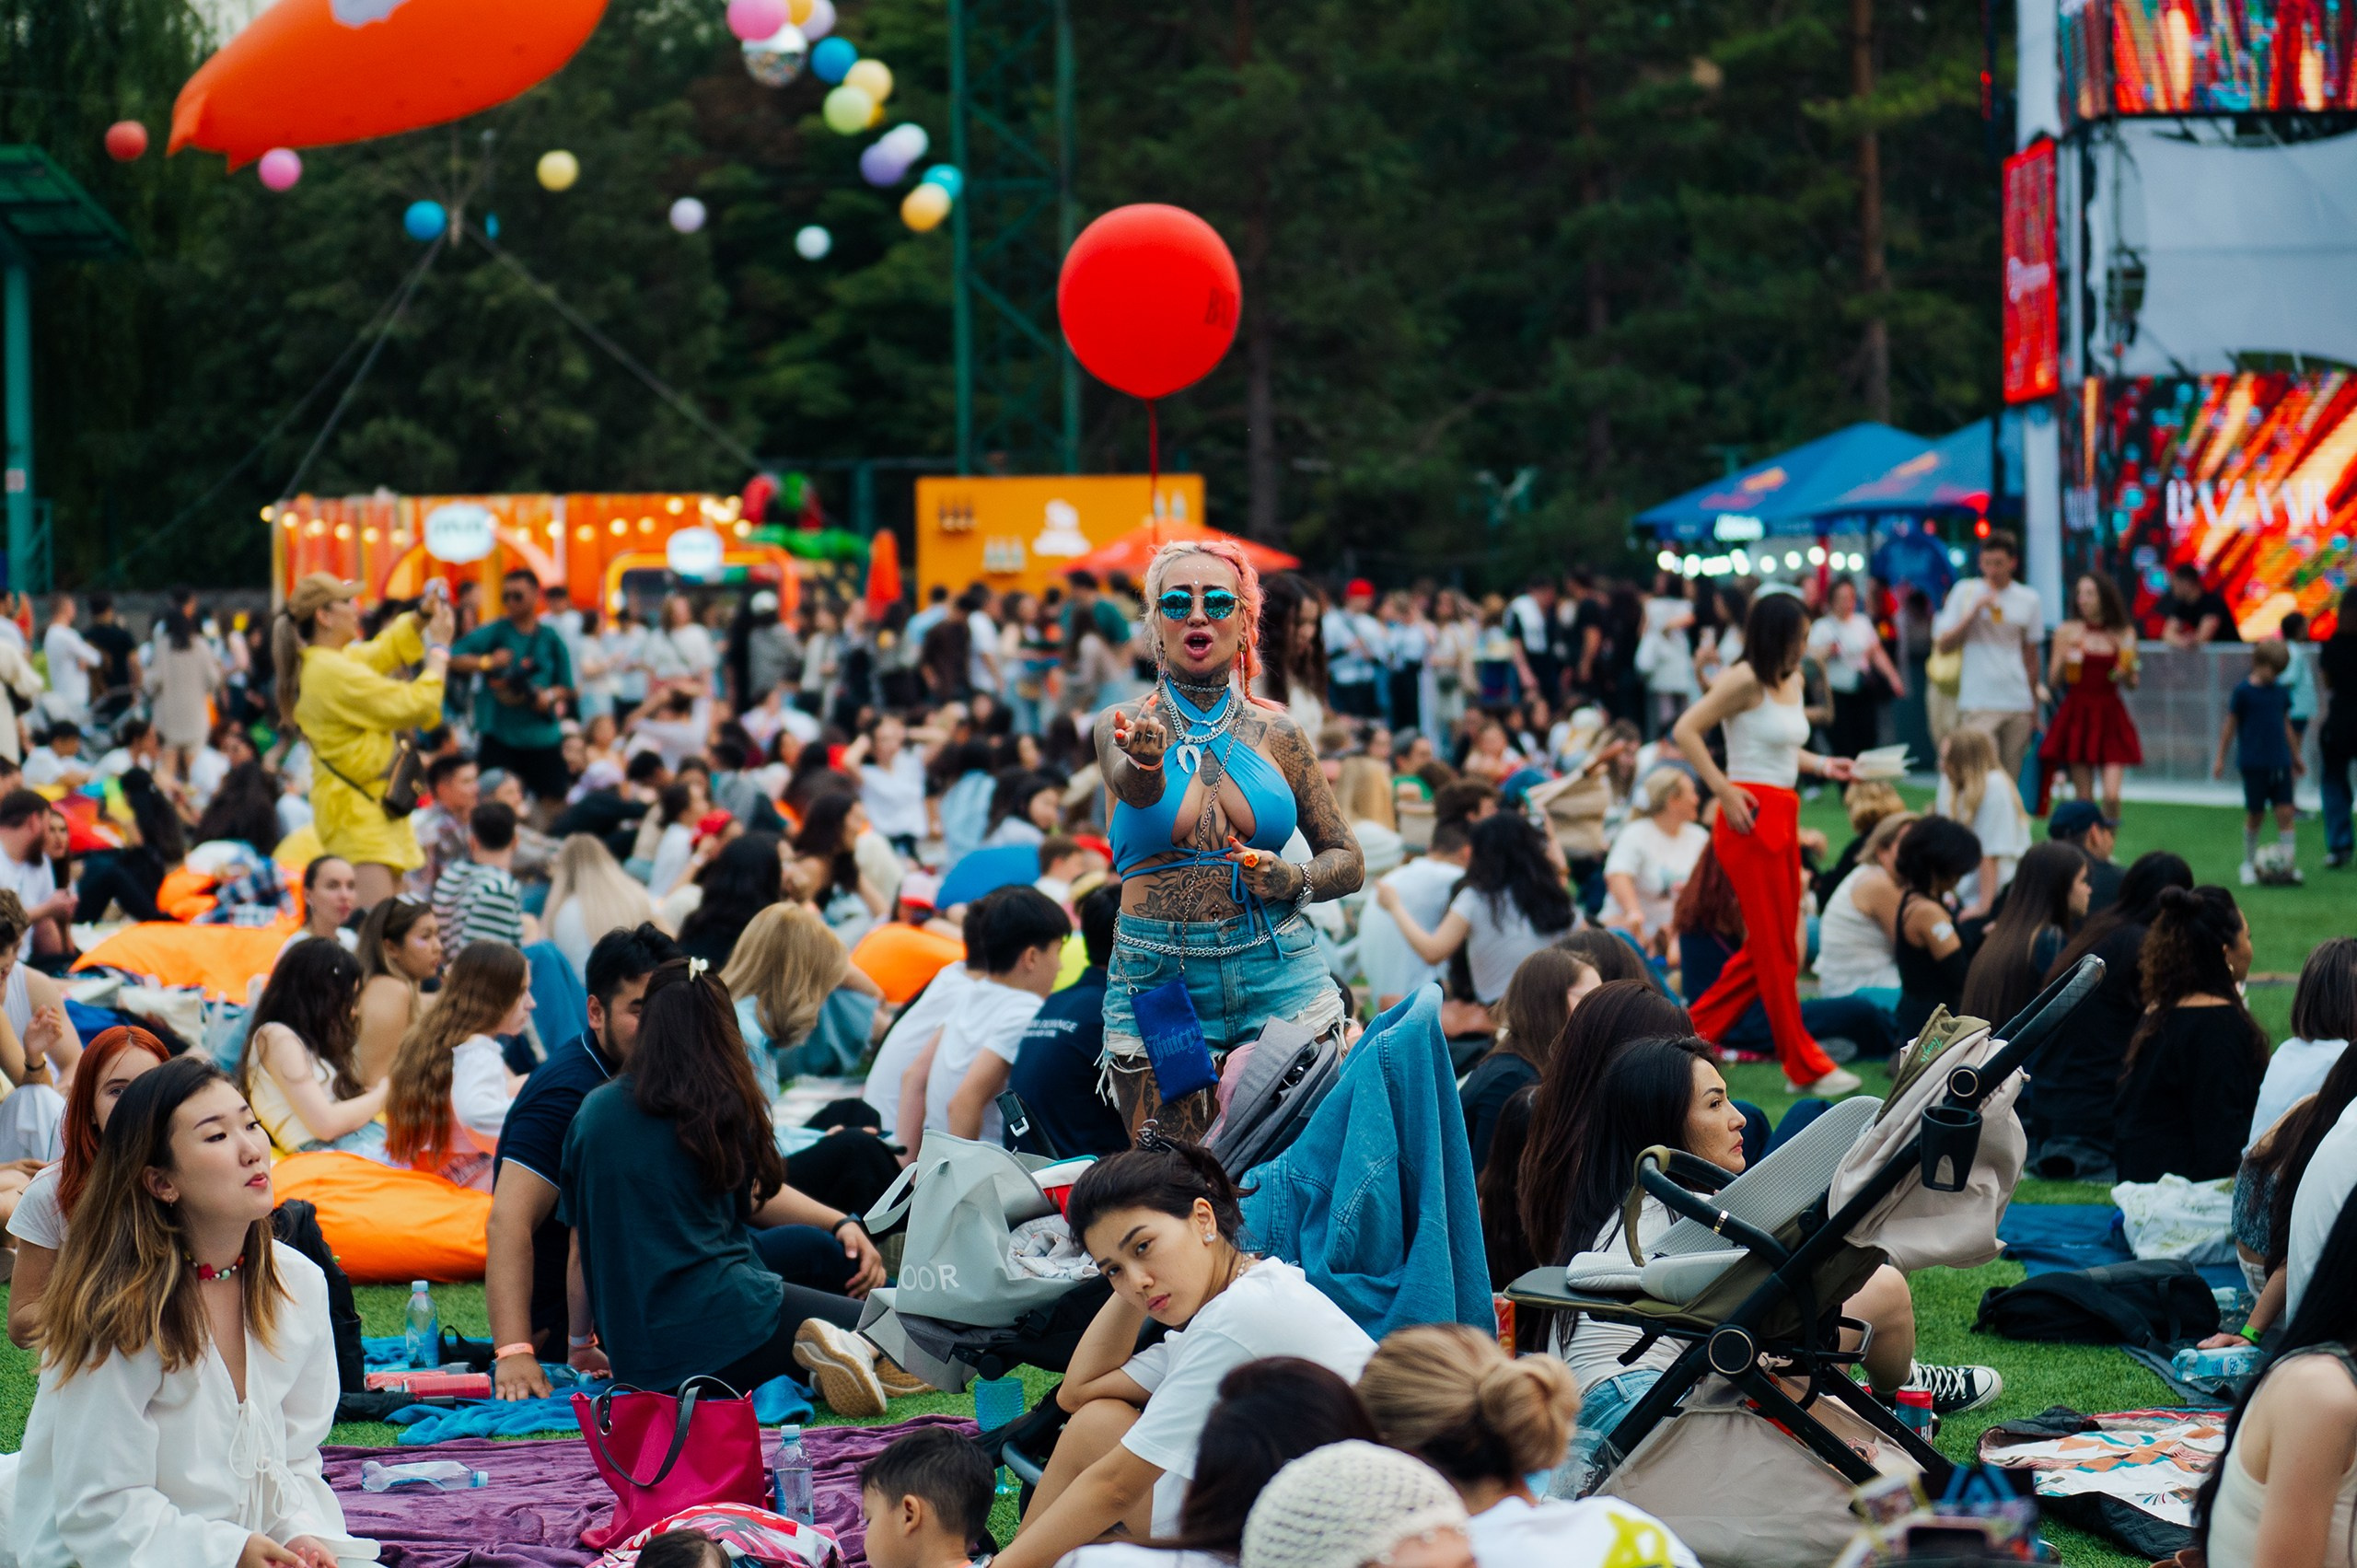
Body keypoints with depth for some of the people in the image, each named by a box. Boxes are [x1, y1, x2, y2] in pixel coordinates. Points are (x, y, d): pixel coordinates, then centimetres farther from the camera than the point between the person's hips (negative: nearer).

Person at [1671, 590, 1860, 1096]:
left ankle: (1691, 1032, 21)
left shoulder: (1792, 680, 15)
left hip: (1782, 817, 9)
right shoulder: (1746, 680, -12)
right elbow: (1686, 731, -16)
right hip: (1752, 815, -9)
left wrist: (1822, 765, 11)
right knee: (1776, 948, -2)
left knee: (1771, 947, 12)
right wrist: (1724, 790, -19)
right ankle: (1805, 1067, 3)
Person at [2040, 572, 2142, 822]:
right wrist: (2065, 660, -14)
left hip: (2110, 717, 0)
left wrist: (2126, 674, -10)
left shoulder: (2124, 634, 4)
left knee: (2111, 796, -12)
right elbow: (2053, 681, 5)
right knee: (2084, 800, 0)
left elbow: (2132, 684, 12)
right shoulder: (2067, 631, 3)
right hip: (2078, 716, 0)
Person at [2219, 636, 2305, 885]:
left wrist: (2296, 757, 24)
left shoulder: (2280, 692, 7)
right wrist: (2221, 759, 1)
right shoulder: (2243, 690, -6)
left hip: (2279, 762, 4)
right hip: (2253, 762, -4)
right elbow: (2230, 725, 0)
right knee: (2255, 815, 3)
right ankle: (2250, 863, 20)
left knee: (2285, 811, -6)